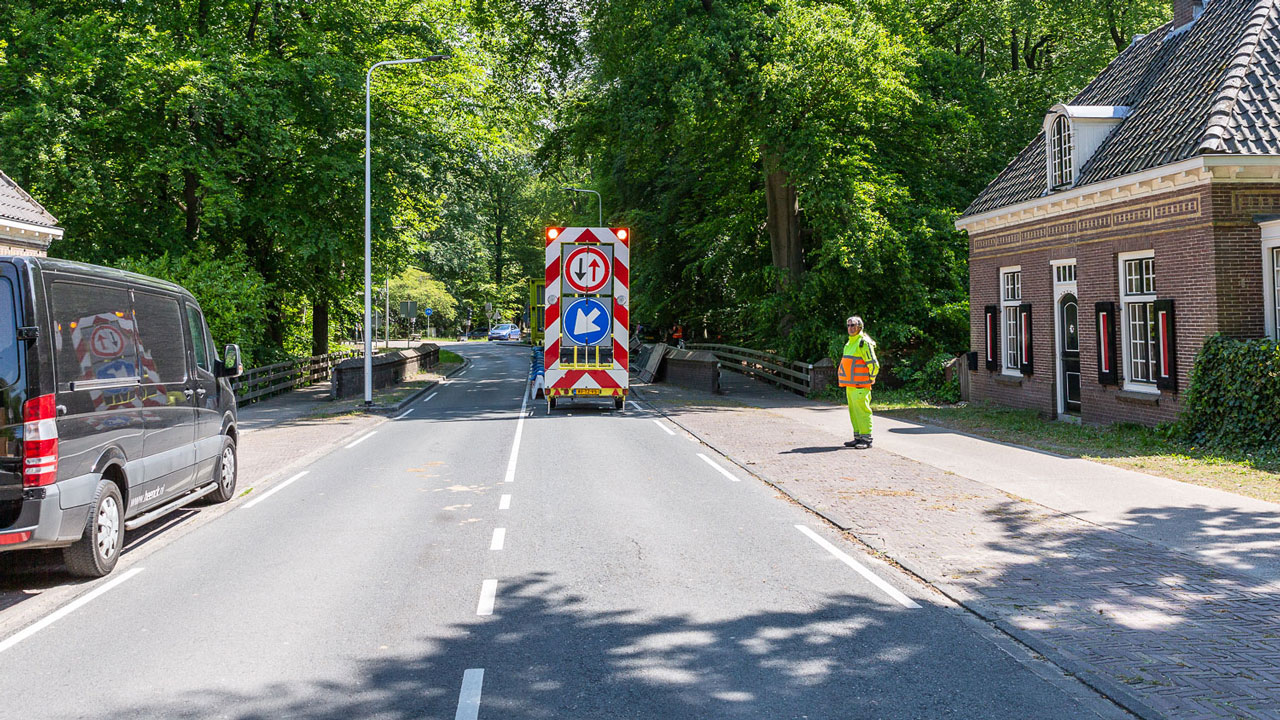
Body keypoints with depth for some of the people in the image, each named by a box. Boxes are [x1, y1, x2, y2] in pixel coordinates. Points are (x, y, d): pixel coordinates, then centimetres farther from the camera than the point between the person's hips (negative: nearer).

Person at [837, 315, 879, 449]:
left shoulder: (864, 343, -11)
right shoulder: (849, 344, 18)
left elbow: (874, 364, -14)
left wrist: (869, 380, -7)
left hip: (860, 386, -9)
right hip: (850, 385, 9)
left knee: (862, 411, -8)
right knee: (854, 412, 11)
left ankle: (866, 439, -6)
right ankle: (858, 437, 17)